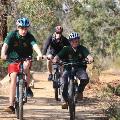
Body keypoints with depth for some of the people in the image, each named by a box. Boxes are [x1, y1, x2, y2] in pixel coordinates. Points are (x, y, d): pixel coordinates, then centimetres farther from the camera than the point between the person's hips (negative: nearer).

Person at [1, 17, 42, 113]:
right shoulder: (12, 35, -13)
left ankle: (27, 86, -10)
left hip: (25, 59, 0)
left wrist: (39, 54, -50)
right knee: (13, 78, -16)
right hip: (13, 59, 0)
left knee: (26, 64, -34)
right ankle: (11, 105, -15)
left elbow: (35, 45, -30)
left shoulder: (30, 37, -12)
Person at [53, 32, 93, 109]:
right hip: (68, 68, 0)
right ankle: (64, 101, -13)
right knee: (64, 82, -26)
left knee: (85, 79, -30)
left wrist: (90, 58, -45)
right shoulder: (66, 49, -6)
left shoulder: (82, 49, -4)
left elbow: (88, 55, -21)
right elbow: (58, 56, -17)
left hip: (79, 68, 0)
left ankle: (80, 90, 1)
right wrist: (55, 59, -41)